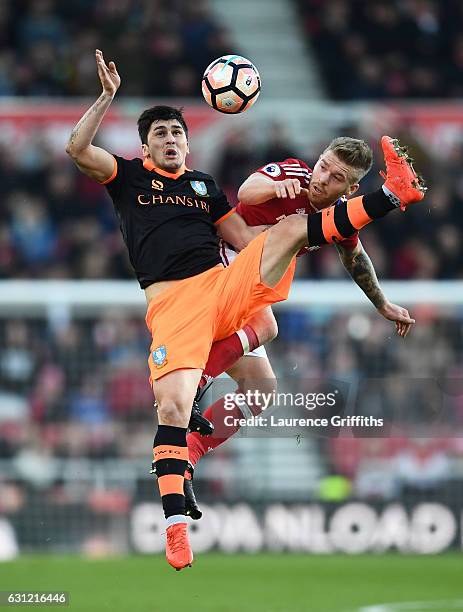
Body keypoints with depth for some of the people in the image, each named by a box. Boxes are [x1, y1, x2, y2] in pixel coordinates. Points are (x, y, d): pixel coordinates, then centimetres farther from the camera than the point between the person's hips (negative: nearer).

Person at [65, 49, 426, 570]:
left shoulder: (204, 186, 26)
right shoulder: (130, 176, 16)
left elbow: (248, 241, 23)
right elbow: (77, 149, 0)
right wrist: (108, 96, -4)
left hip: (226, 288, 3)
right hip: (173, 304, -3)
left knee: (292, 226, -12)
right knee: (172, 406, -22)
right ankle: (175, 529, -22)